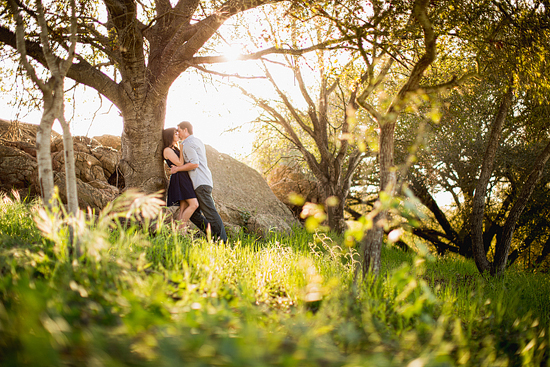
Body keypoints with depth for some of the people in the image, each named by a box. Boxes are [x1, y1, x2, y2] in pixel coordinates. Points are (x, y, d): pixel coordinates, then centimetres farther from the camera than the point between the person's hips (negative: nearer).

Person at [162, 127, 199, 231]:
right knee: (194, 204, -17)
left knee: (183, 209, 3)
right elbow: (180, 164, -13)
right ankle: (180, 229, -14)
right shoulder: (167, 150, -7)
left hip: (184, 179, 10)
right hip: (179, 179, -10)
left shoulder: (174, 149, 22)